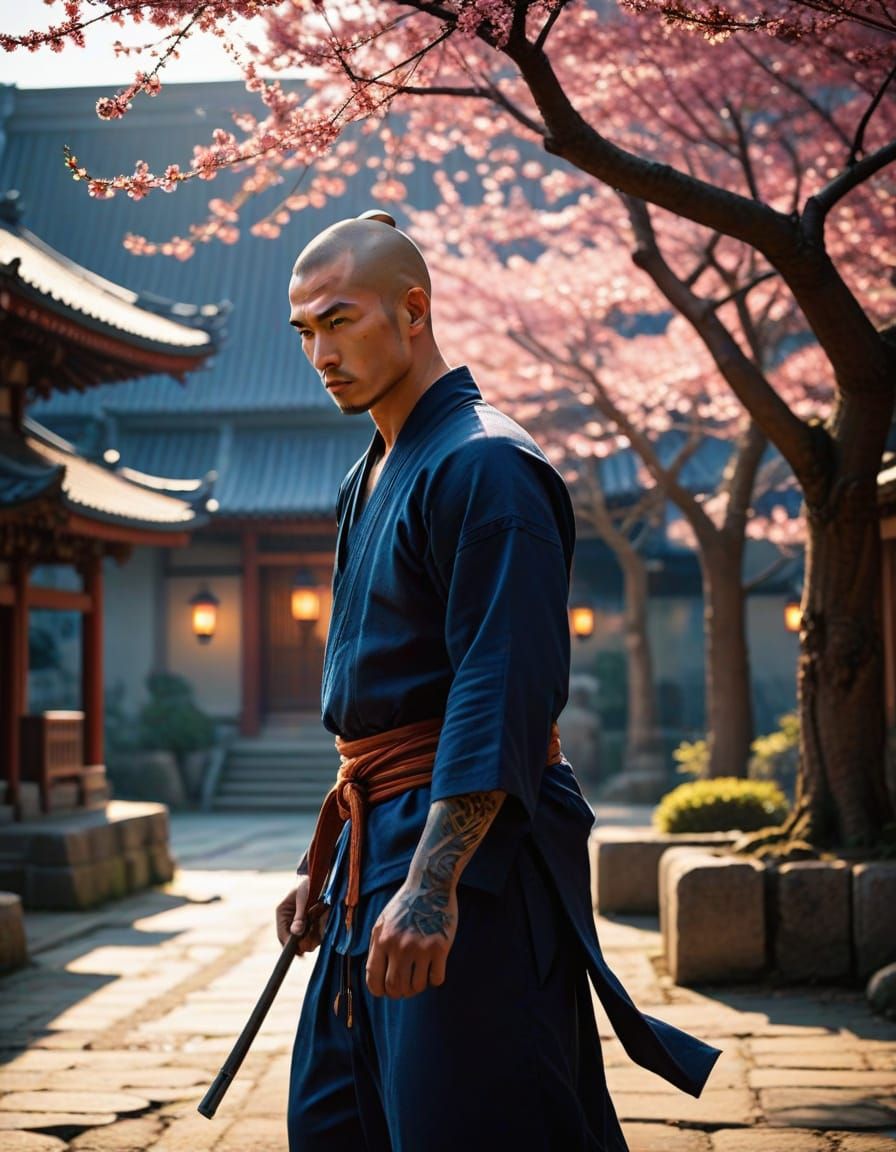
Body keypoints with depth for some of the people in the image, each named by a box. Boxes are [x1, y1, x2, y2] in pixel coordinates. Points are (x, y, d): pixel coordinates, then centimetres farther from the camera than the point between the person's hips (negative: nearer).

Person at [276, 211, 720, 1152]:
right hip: (379, 842, 10)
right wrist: (324, 865, 23)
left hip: (468, 848, -10)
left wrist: (430, 883, -30)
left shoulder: (484, 466, -14)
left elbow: (505, 693, -23)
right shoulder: (369, 481, 17)